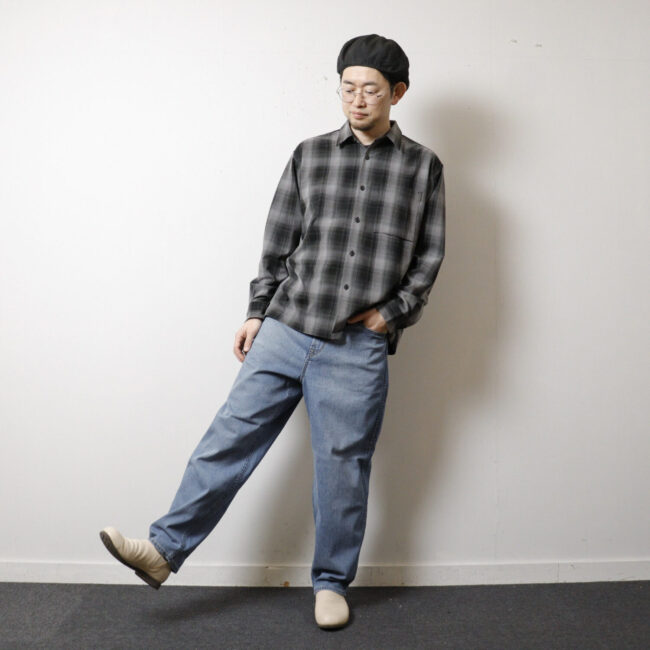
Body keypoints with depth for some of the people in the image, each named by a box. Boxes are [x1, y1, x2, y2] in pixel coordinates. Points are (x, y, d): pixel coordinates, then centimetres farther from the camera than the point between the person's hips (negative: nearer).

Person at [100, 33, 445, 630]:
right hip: (284, 330, 2)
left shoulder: (422, 167, 5)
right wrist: (256, 312, 7)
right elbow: (278, 242, 9)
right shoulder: (310, 155, 7)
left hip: (358, 347, -1)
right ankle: (164, 549, 13)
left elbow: (429, 256, 6)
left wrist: (393, 313, -4)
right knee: (231, 435, 1)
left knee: (343, 466, 7)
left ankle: (332, 584, 25)